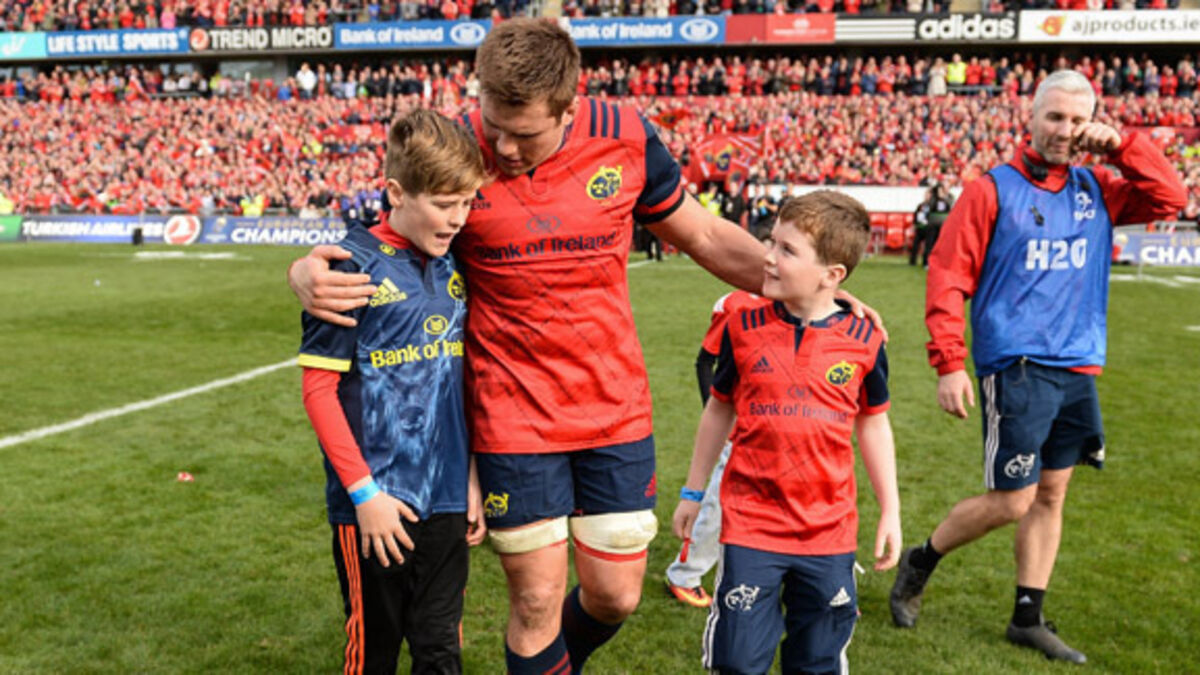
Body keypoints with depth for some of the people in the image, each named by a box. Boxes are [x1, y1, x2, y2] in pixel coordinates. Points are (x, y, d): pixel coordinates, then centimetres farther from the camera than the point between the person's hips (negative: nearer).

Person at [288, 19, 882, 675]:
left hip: (617, 410, 2)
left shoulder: (624, 137, -7)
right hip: (514, 418, -2)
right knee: (537, 602, 4)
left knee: (615, 596, 11)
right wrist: (309, 273, -22)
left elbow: (706, 235, 7)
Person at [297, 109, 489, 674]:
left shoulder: (453, 269, 6)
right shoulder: (355, 265, -12)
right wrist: (363, 491, -14)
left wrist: (472, 476, 10)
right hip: (373, 501, -4)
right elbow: (318, 387, -11)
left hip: (446, 499, 5)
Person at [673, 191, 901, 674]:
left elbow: (873, 424, 8)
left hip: (829, 530, 1)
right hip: (751, 525, -1)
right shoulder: (744, 327, -5)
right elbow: (719, 410, 8)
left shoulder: (863, 340, -5)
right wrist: (693, 491, 12)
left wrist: (890, 511, 9)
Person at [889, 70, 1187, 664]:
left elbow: (1170, 198, 8)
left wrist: (1122, 145, -3)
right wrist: (948, 364, -16)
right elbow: (947, 277, -10)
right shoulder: (992, 190, -6)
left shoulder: (1096, 189, 10)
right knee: (1011, 502, -5)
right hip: (1016, 368, -6)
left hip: (1079, 368, 6)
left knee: (1051, 495, 12)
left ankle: (1028, 620, 24)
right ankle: (918, 563, 18)